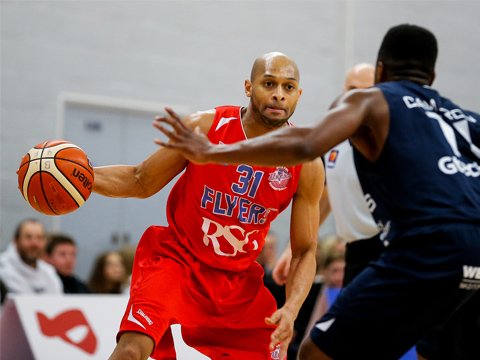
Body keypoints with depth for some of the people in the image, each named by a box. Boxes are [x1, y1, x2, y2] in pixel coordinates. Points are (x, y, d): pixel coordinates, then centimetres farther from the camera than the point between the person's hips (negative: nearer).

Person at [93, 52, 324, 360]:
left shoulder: (307, 165, -10)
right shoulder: (205, 127, -14)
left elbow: (305, 252, -4)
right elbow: (141, 182, -2)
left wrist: (291, 309, -22)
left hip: (239, 279, 3)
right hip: (175, 258, -3)